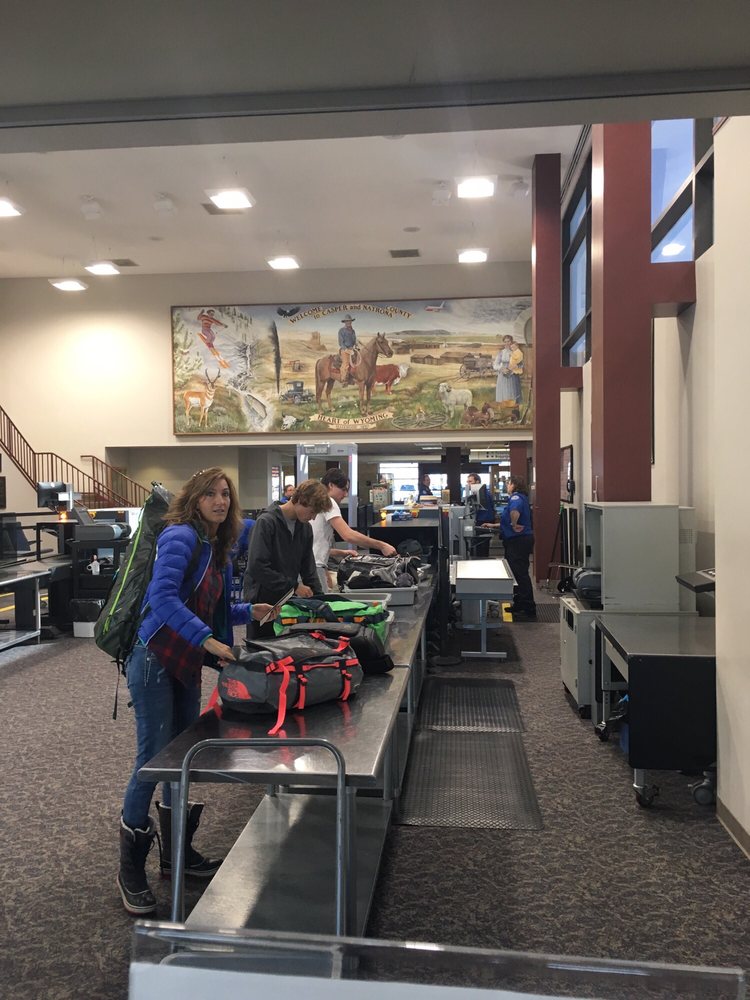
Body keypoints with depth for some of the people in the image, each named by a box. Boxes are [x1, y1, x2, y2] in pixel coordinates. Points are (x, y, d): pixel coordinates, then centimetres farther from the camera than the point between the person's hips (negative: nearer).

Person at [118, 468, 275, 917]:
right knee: (154, 759, -4)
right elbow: (163, 597, -27)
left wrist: (248, 611, 8)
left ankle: (176, 851, 31)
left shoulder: (217, 550, 12)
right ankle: (131, 870, 12)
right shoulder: (181, 537, -14)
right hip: (155, 660, -8)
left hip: (186, 665, 9)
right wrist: (207, 639, -31)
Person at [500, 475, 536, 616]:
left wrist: (514, 525, -26)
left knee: (520, 573, -5)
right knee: (518, 573, 15)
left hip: (518, 541, -11)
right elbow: (508, 520, 28)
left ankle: (529, 608, 0)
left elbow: (515, 511, -41)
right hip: (517, 541, 11)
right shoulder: (520, 497, 18)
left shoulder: (516, 497, -15)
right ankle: (519, 605, 23)